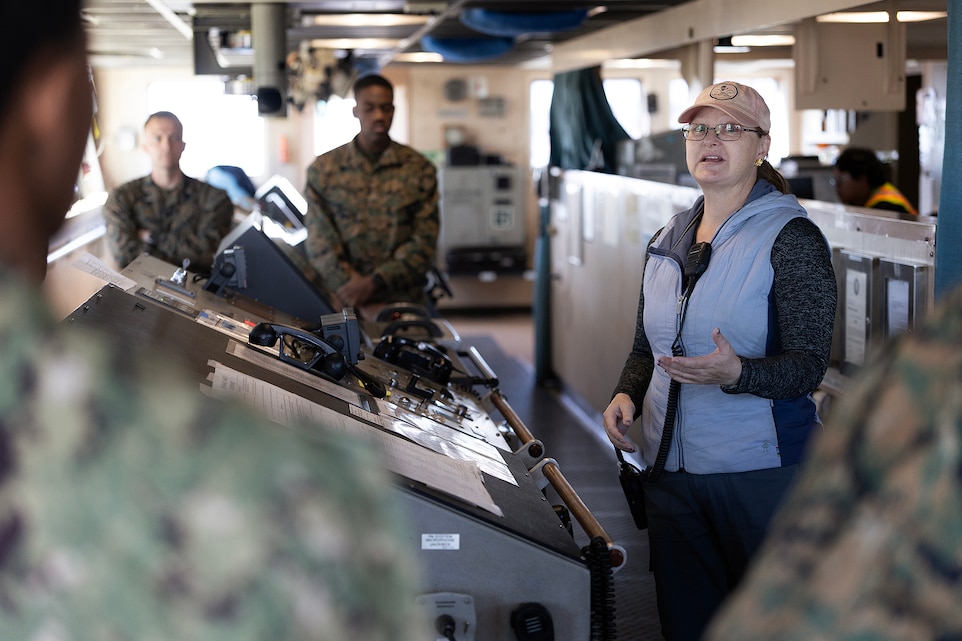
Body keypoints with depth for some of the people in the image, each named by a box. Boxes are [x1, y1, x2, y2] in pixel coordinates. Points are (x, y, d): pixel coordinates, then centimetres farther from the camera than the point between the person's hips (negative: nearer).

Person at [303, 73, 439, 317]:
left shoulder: (420, 170, 7)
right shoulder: (322, 170, 7)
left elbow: (424, 243, 1)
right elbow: (319, 243, 1)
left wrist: (373, 283, -11)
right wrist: (362, 306, -10)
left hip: (404, 302, 1)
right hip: (343, 303, 0)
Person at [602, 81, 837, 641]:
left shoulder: (791, 238, -9)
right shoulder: (667, 242, 10)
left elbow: (808, 365, -15)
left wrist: (736, 374, -33)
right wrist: (626, 395, -2)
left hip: (760, 470, -6)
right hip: (670, 469, 6)